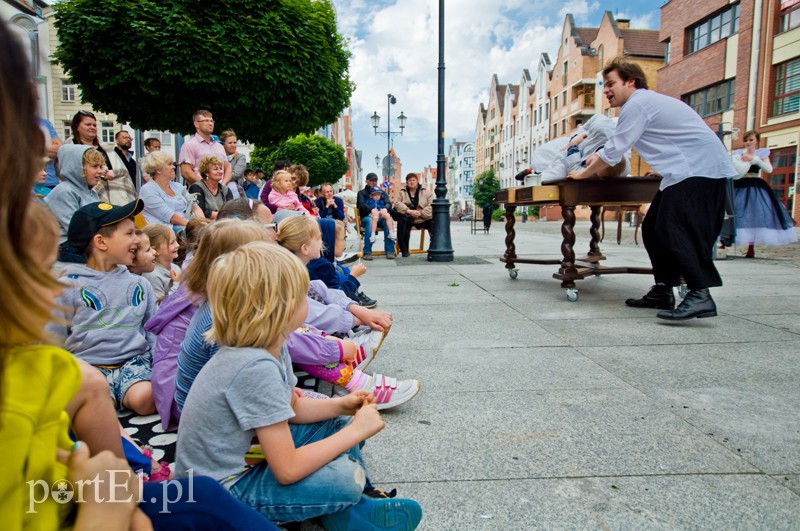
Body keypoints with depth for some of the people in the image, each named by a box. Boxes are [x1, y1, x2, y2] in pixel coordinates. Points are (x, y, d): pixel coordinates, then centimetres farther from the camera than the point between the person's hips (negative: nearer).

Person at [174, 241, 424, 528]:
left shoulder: (272, 348, -5)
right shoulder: (255, 367, -32)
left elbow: (293, 408, 11)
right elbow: (288, 470, -29)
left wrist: (341, 405, -4)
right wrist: (356, 431, -19)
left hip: (246, 453, 9)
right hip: (221, 488, -9)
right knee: (344, 477, -24)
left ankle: (345, 505, 11)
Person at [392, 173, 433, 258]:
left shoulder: (426, 192, 9)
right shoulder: (402, 192, 12)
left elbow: (431, 205, -2)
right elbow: (397, 203, -4)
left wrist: (421, 213, -19)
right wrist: (408, 211, -20)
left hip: (423, 219, 0)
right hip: (407, 220, 0)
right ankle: (404, 250, -21)